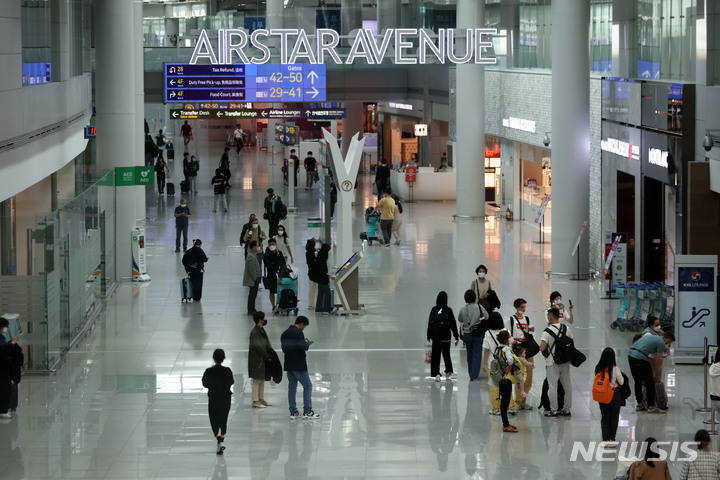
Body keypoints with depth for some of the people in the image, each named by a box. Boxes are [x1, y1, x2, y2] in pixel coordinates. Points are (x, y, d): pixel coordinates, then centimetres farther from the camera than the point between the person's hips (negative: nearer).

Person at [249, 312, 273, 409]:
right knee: (257, 380, -6)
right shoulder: (254, 332, -18)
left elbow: (267, 344, 13)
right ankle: (255, 401, -2)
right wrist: (268, 357, -15)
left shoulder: (262, 330, 12)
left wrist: (271, 354, -1)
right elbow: (258, 347, -21)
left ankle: (261, 399, 22)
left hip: (263, 359, 9)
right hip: (256, 360, -9)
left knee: (262, 379, 14)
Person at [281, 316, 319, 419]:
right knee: (307, 386, -2)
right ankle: (307, 411, -5)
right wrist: (307, 344, 0)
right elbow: (303, 347, -22)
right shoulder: (298, 333, -15)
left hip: (288, 365, 8)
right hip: (299, 365, -8)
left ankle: (293, 411, 9)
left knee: (292, 387, 10)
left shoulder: (284, 334, 12)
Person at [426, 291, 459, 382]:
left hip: (435, 337, 1)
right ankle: (448, 373, 22)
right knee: (446, 354, 13)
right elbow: (453, 324, -6)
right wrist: (456, 337, 0)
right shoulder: (448, 310, -8)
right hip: (445, 336, -1)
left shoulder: (434, 310, -1)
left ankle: (436, 374, -7)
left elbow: (429, 323, 4)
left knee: (435, 355, 5)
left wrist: (429, 336, 13)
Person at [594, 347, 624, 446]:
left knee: (604, 417, 11)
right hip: (614, 395, -3)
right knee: (614, 417, 11)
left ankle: (605, 439, 8)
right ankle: (612, 439, 15)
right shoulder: (615, 369, -17)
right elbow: (621, 382, -6)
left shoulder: (599, 369, -7)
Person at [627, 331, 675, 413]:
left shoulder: (652, 337, 27)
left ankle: (639, 405, 26)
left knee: (638, 382, 20)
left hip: (631, 354, 8)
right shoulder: (662, 343, 3)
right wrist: (656, 376, 16)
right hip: (640, 358, -8)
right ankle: (651, 407, 3)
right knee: (650, 383, 1)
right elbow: (657, 362, 4)